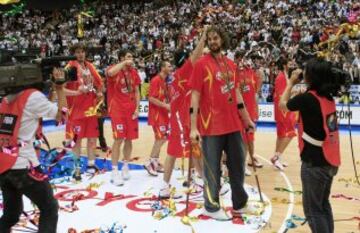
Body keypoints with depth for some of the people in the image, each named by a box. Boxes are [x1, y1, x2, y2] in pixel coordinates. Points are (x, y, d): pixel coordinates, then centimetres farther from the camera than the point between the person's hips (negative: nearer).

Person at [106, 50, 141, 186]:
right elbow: (110, 73, -34)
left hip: (131, 109, 5)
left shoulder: (134, 72, 9)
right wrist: (124, 63, -27)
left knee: (129, 139, 9)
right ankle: (115, 171, -3)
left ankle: (125, 166, 24)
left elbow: (137, 92, 12)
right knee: (119, 139, -9)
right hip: (117, 109, -5)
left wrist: (137, 108, 2)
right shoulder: (115, 69, -7)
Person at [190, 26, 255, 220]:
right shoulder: (201, 64, -6)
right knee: (212, 169, 4)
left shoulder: (231, 65, 11)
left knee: (238, 164, 14)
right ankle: (212, 207, 19)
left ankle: (240, 204, 30)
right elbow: (195, 96, -10)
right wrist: (193, 127, -15)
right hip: (211, 126, -6)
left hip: (233, 124, 6)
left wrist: (246, 119, 19)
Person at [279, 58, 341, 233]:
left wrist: (291, 83, 11)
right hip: (330, 160, 8)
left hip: (314, 161, -8)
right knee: (323, 204, 20)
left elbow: (283, 105, 1)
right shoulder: (329, 97, 4)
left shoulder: (307, 98, -16)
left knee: (312, 209, 3)